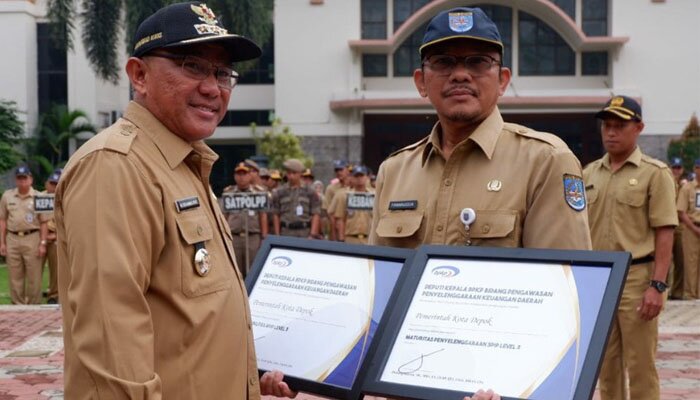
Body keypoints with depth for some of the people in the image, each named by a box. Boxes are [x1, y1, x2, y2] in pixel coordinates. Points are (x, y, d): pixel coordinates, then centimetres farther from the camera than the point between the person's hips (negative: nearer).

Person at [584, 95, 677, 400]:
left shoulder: (654, 173, -4)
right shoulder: (590, 173, 11)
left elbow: (664, 234, -8)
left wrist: (657, 285, -15)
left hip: (636, 277, -5)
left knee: (640, 366, 0)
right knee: (606, 363, 13)